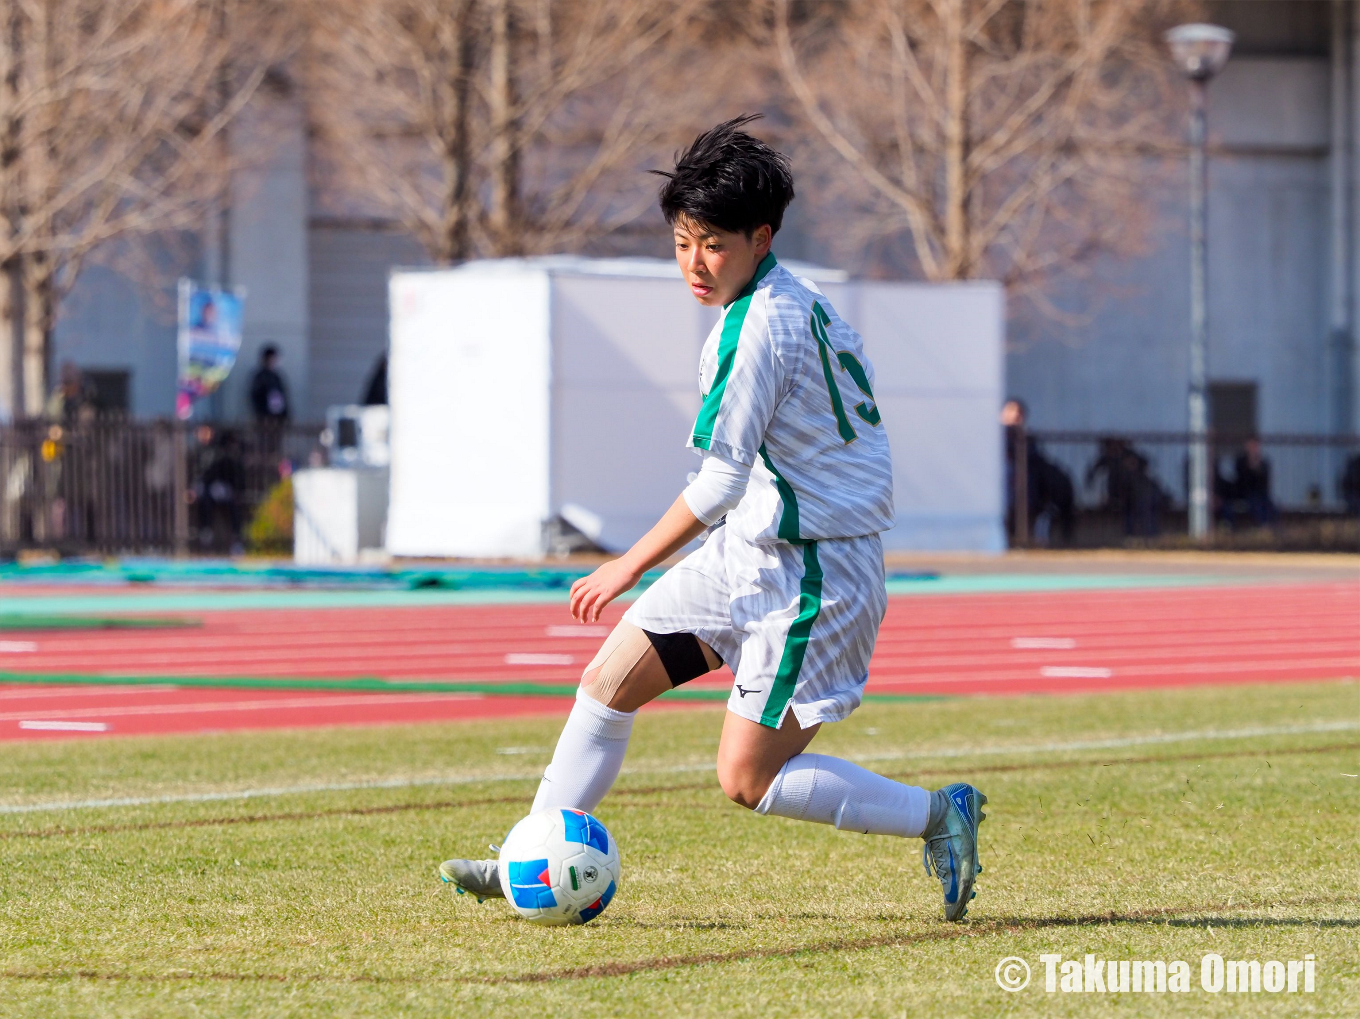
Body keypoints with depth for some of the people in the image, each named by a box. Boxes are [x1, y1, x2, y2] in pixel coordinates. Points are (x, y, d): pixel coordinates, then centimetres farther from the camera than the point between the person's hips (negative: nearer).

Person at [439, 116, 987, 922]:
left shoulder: (762, 326, -21)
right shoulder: (797, 303, 9)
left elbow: (721, 481, -22)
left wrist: (630, 567, -14)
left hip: (808, 574, -10)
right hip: (750, 552, 10)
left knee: (749, 779, -7)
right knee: (611, 679, 7)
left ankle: (938, 815, 3)